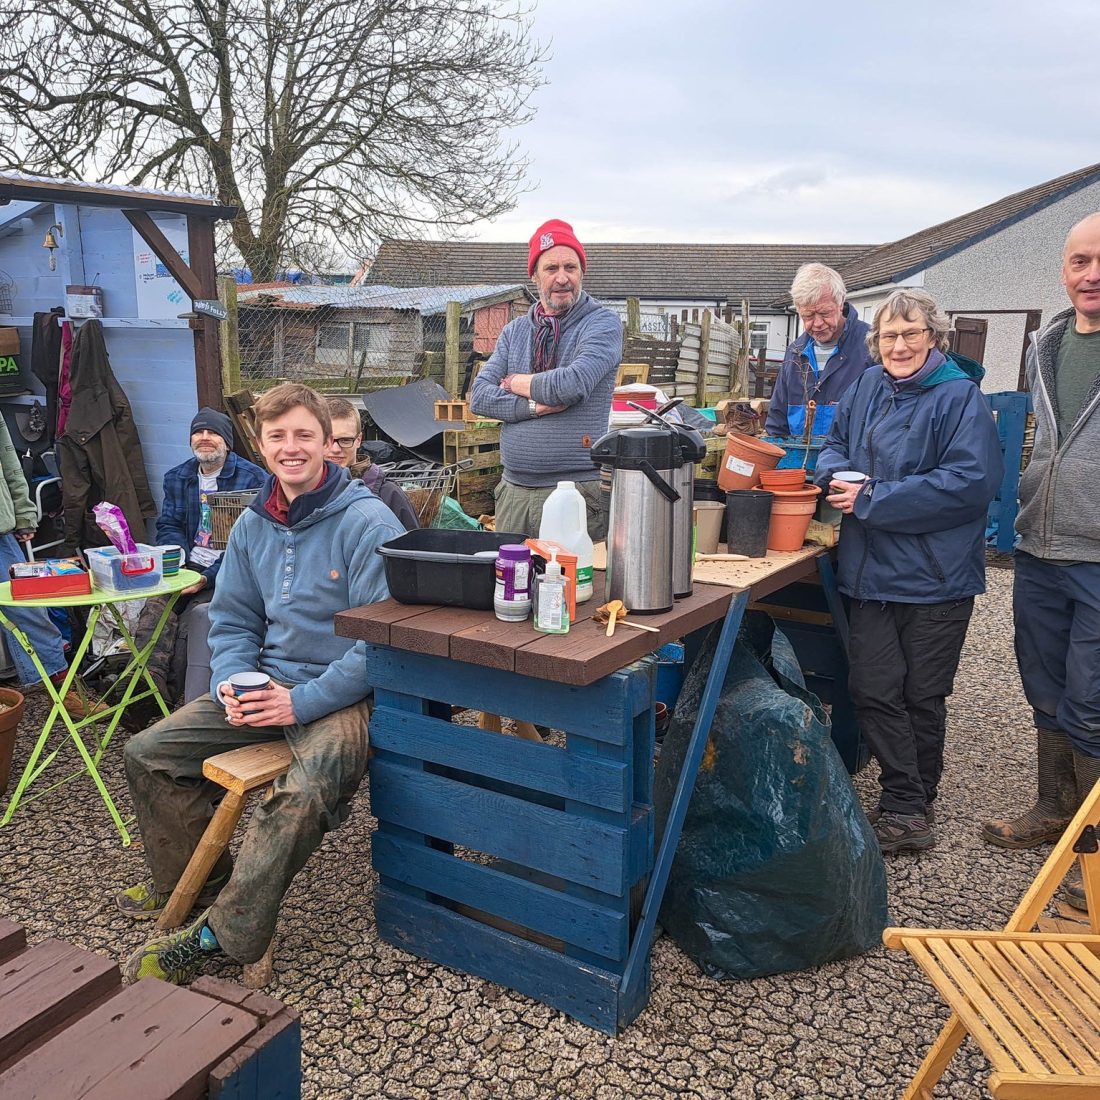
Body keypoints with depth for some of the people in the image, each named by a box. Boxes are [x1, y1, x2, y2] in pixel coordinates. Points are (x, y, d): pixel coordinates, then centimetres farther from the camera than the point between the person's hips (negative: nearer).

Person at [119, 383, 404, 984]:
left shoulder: (367, 522, -15)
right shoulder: (253, 525, 8)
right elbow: (232, 620, 16)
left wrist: (303, 702, -22)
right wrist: (232, 681, -5)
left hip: (343, 694, -7)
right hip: (265, 684, 8)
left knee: (304, 793, -34)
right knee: (148, 754, 5)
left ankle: (220, 935, -15)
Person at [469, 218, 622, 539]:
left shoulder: (603, 323, -3)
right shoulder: (515, 331, 14)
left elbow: (572, 385, -19)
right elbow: (479, 396, 5)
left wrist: (518, 383, -1)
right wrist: (534, 406, -11)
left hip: (576, 491, -5)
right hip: (513, 489, 5)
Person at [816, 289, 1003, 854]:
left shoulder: (959, 396, -11)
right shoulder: (867, 387, 7)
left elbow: (971, 481, -21)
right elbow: (835, 443, 18)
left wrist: (872, 499, -21)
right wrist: (838, 473, -7)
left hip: (935, 574, -5)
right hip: (871, 570, 5)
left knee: (922, 696, 9)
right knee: (873, 690, 4)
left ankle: (908, 809, 25)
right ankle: (909, 810, 16)